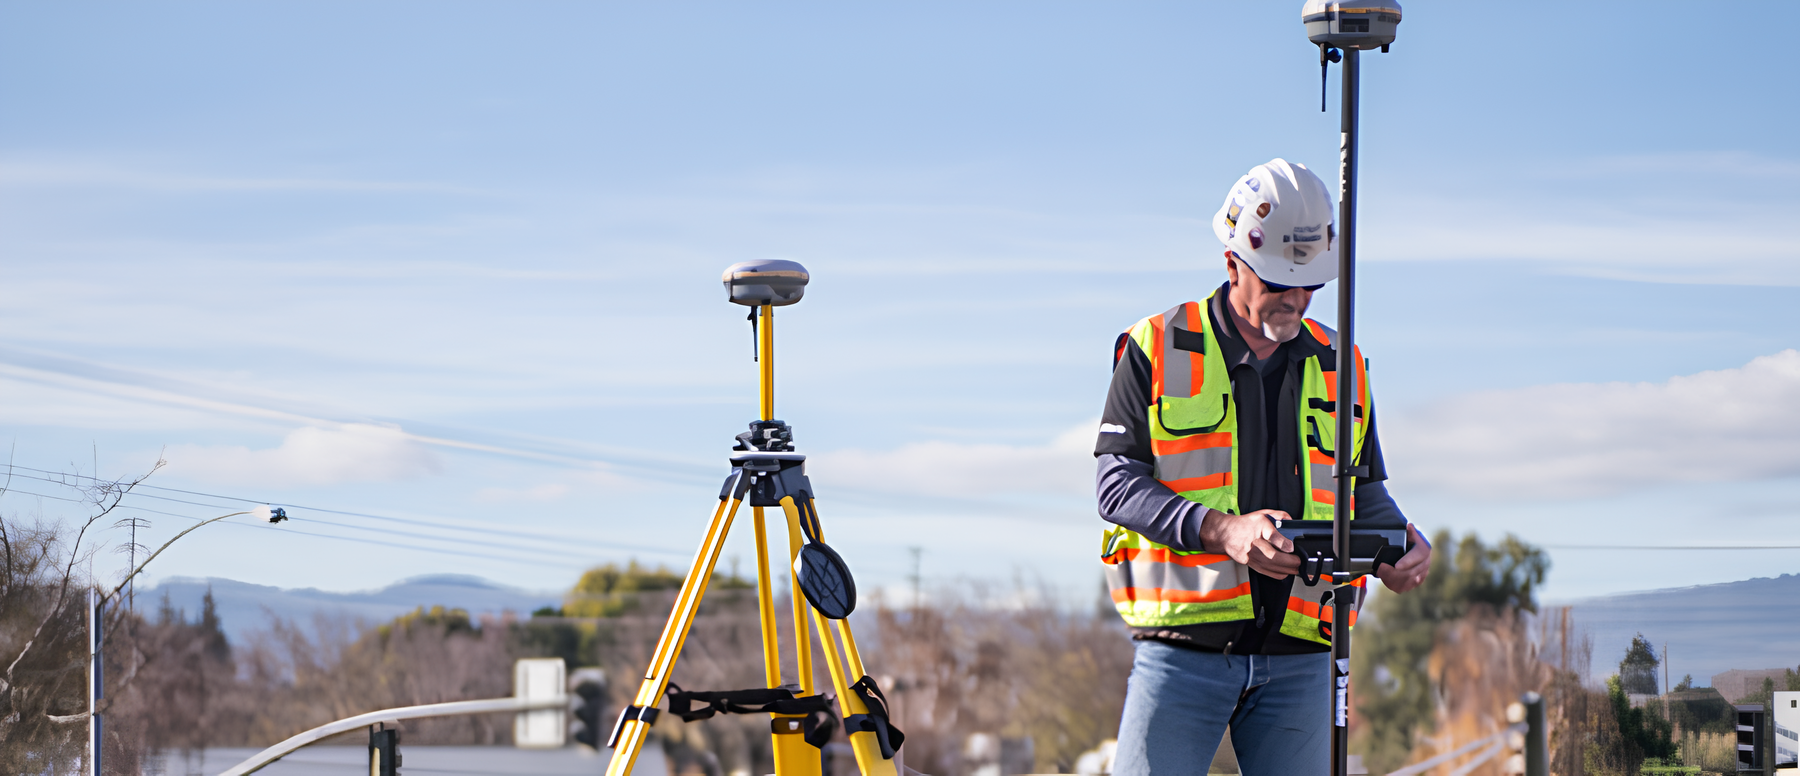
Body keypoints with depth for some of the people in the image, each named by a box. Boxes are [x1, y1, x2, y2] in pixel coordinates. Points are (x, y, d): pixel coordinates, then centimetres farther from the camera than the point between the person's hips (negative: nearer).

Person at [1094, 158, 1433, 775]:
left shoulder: (1338, 365, 14)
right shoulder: (1157, 350, 2)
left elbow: (1365, 494, 19)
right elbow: (1117, 485, -4)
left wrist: (1403, 547, -5)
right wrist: (1221, 530, -20)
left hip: (1298, 658, 3)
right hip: (1184, 649, -3)